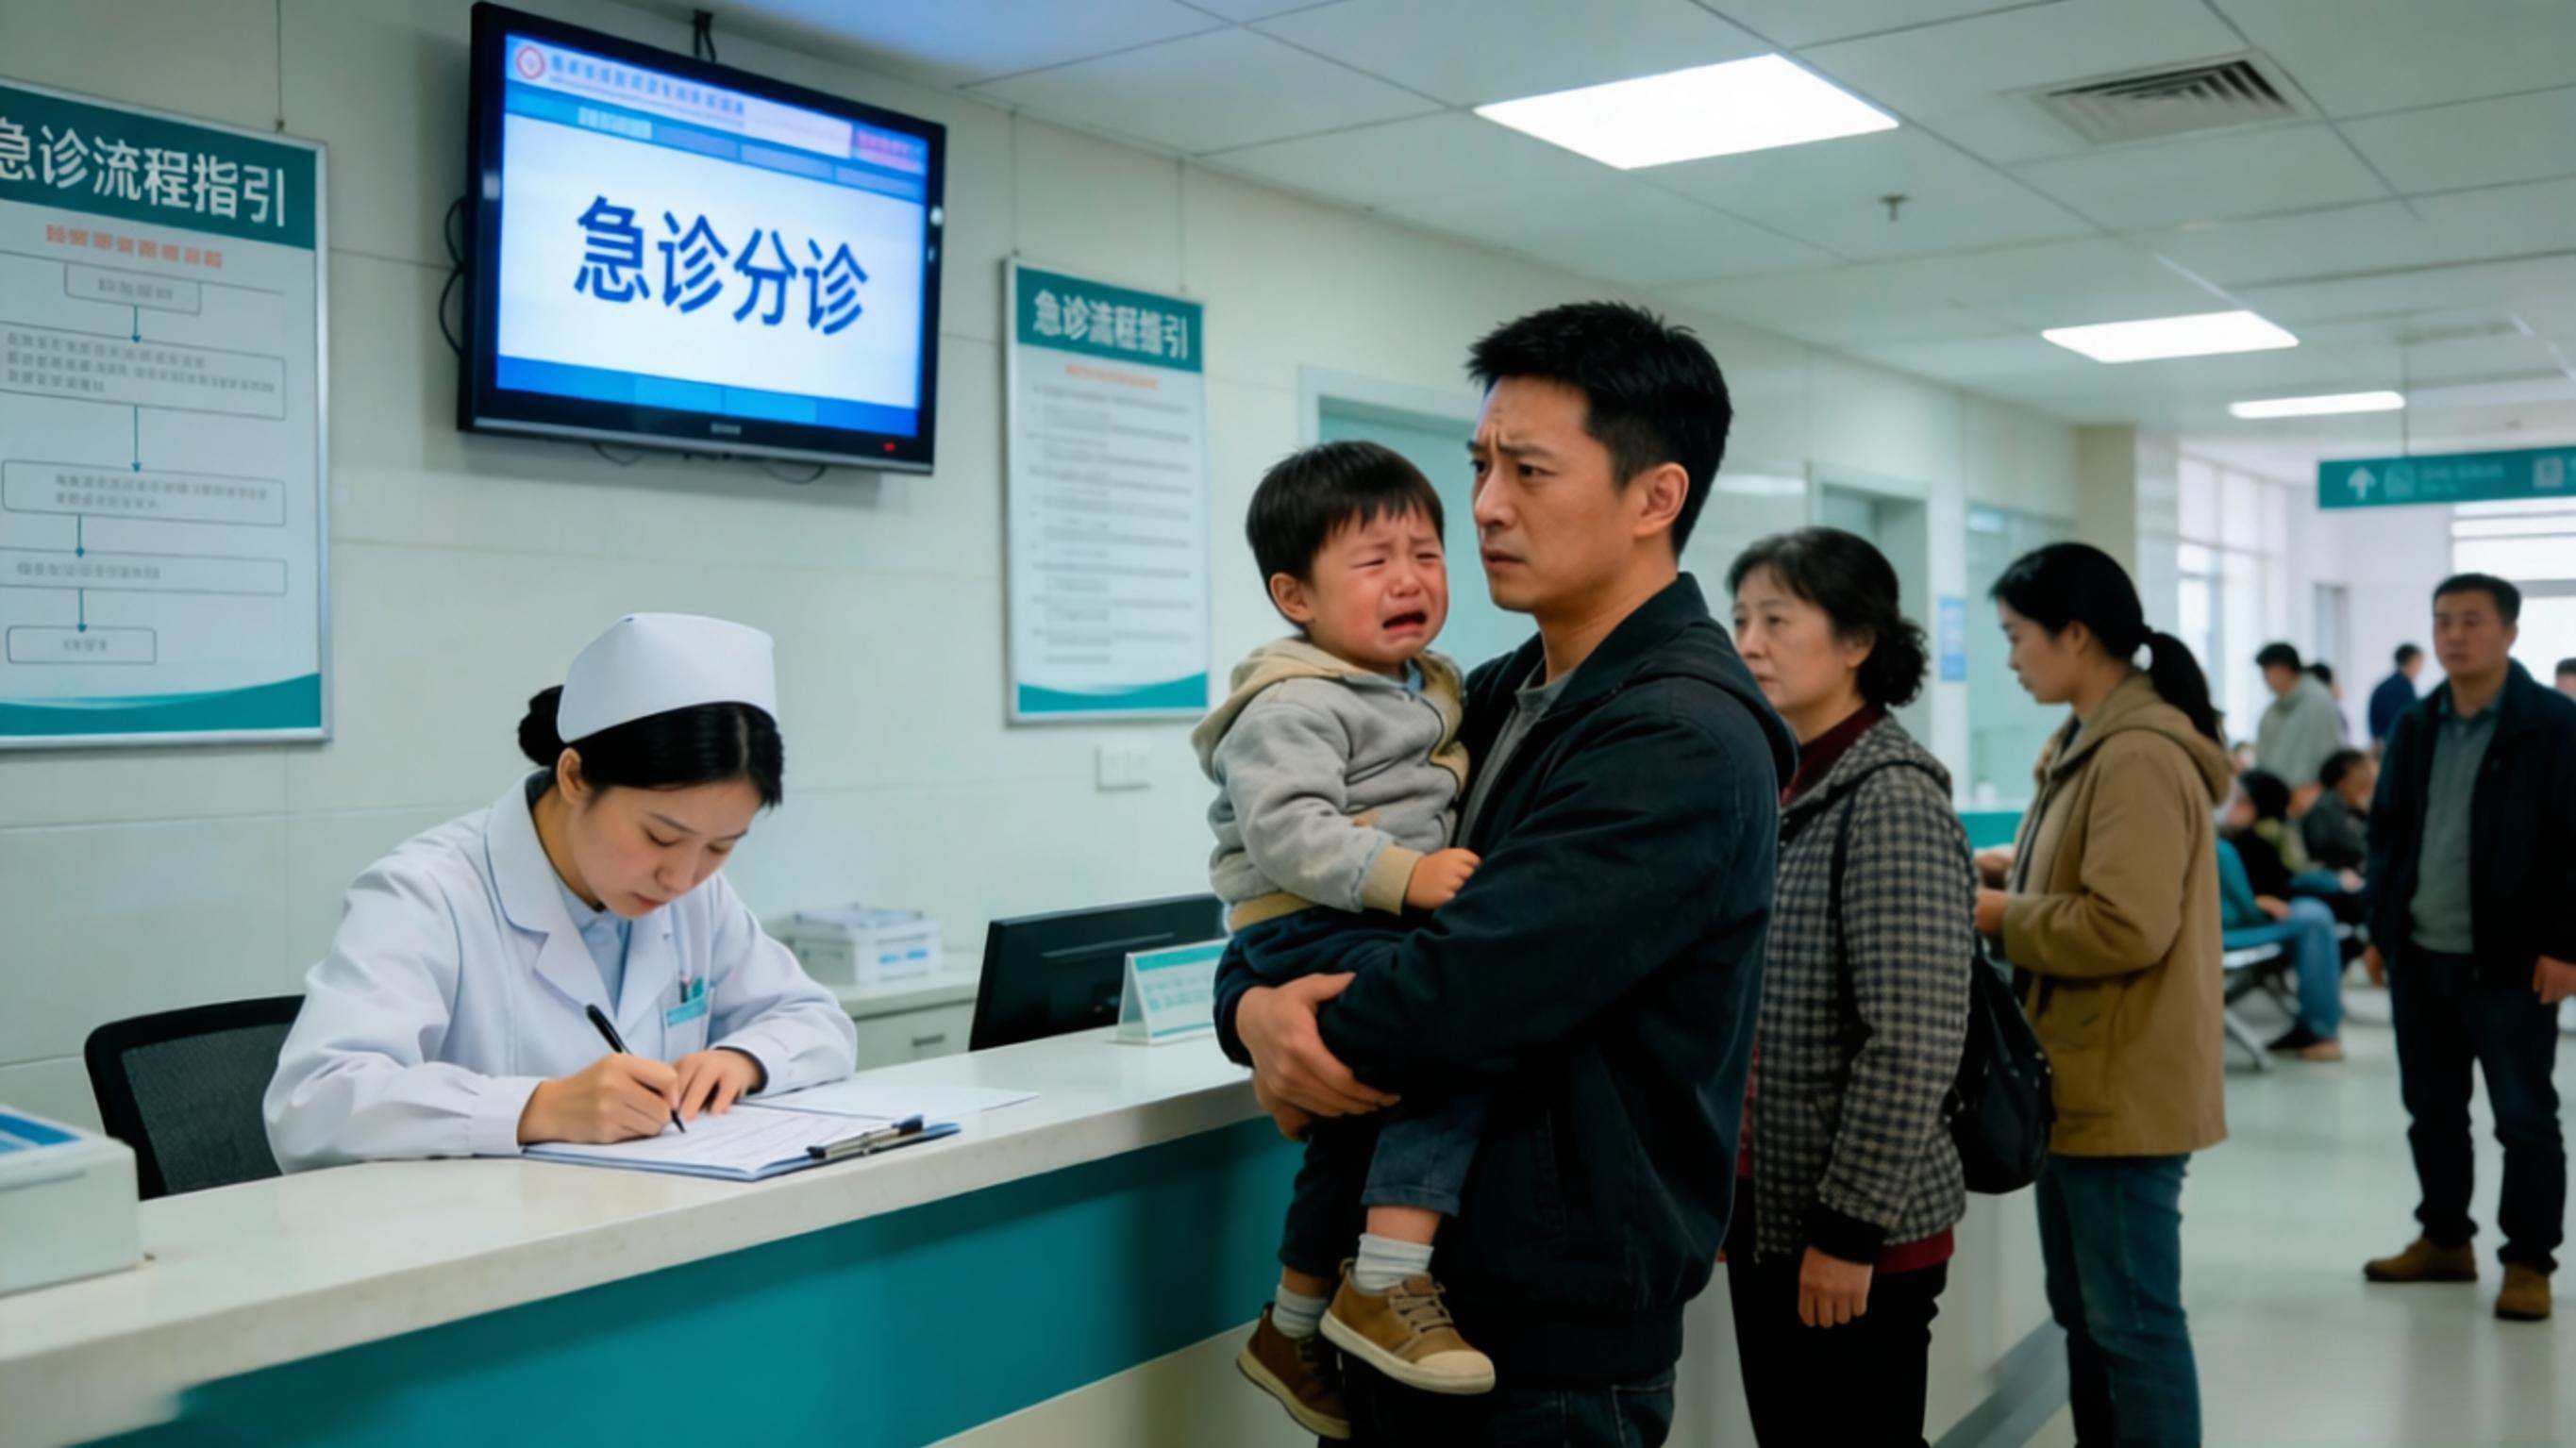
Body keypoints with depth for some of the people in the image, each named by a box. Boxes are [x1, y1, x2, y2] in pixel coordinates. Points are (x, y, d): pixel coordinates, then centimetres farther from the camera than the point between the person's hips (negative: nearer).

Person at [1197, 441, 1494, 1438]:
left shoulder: (1427, 692, 15)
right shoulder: (1294, 706, -16)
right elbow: (1283, 827, -29)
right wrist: (1400, 873, -36)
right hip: (1306, 932, -10)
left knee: (1357, 1135, 19)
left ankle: (1293, 1330, 39)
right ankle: (1386, 1291, -26)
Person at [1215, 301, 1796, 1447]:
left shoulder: (1682, 744, -18)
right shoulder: (1492, 702, 7)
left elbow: (1462, 996, -27)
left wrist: (1276, 1024, -10)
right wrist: (1256, 1008, -14)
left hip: (1552, 1346, -7)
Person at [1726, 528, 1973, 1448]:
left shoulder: (1890, 796, -15)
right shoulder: (1775, 783, 9)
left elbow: (1914, 1044, -20)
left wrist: (1852, 1225, -18)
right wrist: (1725, 1194, 13)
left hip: (1857, 1232, -7)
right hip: (1767, 1210, 8)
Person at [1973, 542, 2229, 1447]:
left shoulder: (2139, 756, -20)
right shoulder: (2090, 745, 12)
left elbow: (2128, 927, -27)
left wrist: (2001, 918, -15)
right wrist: (2001, 872, 4)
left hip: (2125, 1092, -10)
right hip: (2083, 1083, 10)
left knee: (2134, 1323, 1)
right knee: (2084, 1315, 19)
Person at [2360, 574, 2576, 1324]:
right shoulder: (2415, 726, 10)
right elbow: (2387, 832, 15)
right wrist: (2380, 929, 11)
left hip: (2511, 961, -5)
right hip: (2420, 955, 6)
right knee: (2432, 1110, 14)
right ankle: (2445, 1240, 27)